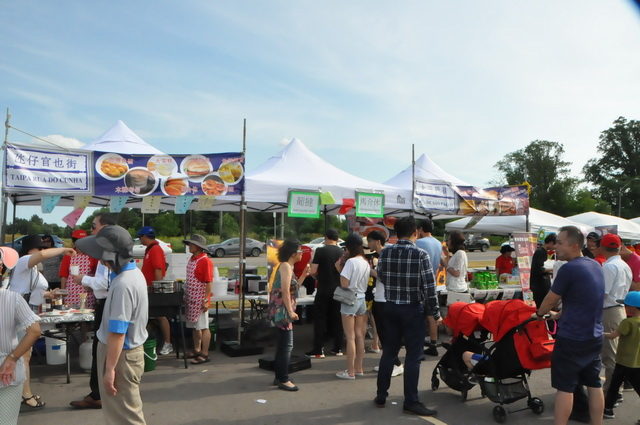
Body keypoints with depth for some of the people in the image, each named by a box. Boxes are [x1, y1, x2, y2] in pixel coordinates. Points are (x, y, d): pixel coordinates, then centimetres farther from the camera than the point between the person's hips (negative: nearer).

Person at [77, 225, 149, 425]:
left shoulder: (123, 285, -29)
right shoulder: (134, 272, 3)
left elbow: (117, 333, -27)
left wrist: (109, 369, -23)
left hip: (120, 355, -10)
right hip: (130, 349, 10)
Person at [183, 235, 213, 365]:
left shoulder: (205, 261, -16)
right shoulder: (192, 259, 12)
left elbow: (208, 282, -18)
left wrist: (206, 300, -21)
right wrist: (186, 296, 19)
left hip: (200, 299, -9)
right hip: (191, 299, 9)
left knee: (203, 327, -2)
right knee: (195, 326, 17)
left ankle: (204, 354, 5)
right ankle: (197, 350, 28)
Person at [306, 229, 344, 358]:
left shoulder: (320, 251, -9)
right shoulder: (342, 252, 2)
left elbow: (313, 271, -12)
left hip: (323, 290, -4)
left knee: (320, 319, 2)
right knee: (337, 319, 12)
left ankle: (318, 350, 2)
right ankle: (338, 348, 18)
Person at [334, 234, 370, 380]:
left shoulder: (351, 261, -17)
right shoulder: (366, 262, 7)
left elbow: (344, 284, -18)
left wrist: (339, 269, -6)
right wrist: (342, 269, 9)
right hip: (362, 300, 8)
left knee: (350, 337, -1)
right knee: (359, 336, 13)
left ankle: (350, 372, 5)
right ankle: (359, 368, 22)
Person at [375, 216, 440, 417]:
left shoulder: (385, 252, -2)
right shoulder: (421, 255, -15)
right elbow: (429, 287, -15)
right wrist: (436, 313, -5)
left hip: (391, 308, 5)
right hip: (413, 310, -4)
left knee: (388, 352, 14)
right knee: (413, 356, 4)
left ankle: (381, 396, 23)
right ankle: (411, 401, 10)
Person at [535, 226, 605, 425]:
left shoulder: (569, 269, -19)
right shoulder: (596, 266, 6)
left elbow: (551, 299, -7)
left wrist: (539, 314, 12)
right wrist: (559, 315, 22)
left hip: (572, 338, -8)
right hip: (595, 337, 8)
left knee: (565, 387, 0)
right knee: (594, 385, 15)